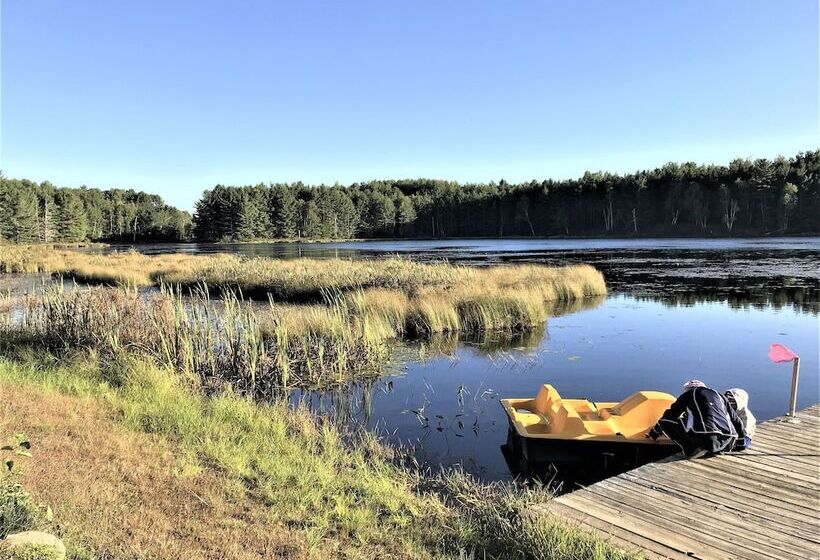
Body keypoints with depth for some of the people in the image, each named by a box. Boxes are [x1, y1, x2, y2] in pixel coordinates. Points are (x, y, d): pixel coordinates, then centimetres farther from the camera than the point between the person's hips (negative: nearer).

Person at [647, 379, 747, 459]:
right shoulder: (718, 395, 29)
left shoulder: (689, 394, 16)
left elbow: (670, 415, 21)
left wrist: (654, 433, 31)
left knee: (666, 422, 8)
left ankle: (691, 449, -9)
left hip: (704, 438, -5)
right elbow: (735, 419, 32)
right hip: (727, 444, 5)